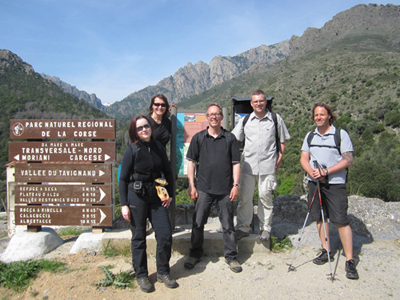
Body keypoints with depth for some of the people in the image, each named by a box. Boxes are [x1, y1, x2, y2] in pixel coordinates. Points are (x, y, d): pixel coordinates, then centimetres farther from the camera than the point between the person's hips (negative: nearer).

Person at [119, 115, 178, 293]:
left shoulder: (159, 148, 4)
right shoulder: (132, 150, -6)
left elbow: (168, 173, 12)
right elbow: (123, 179, -4)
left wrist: (169, 195, 5)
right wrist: (124, 204, -9)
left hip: (156, 197, 3)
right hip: (136, 198, -3)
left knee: (165, 236, 2)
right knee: (139, 238, 7)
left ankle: (163, 272, 23)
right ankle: (141, 276, 25)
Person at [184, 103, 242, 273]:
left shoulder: (230, 138, 5)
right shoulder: (198, 138, 5)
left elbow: (236, 163, 5)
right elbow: (191, 162, 5)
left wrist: (236, 185, -3)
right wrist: (191, 186, -1)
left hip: (225, 189, 0)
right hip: (203, 189, 0)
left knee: (228, 224, 8)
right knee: (198, 223, 7)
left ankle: (231, 256, 23)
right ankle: (195, 254, 25)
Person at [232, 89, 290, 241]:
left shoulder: (276, 119, 5)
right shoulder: (244, 120, 9)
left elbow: (282, 141, 10)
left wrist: (278, 160, 2)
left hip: (267, 165, -1)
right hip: (248, 165, 2)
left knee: (265, 196, 3)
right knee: (244, 196, 2)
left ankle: (265, 228, 18)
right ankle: (243, 227, 15)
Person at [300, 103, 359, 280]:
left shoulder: (341, 134, -3)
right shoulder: (310, 136, 11)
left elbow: (348, 160, -8)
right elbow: (304, 159, 8)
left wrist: (326, 171, -17)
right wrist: (312, 172, -13)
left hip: (335, 183, -4)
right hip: (314, 182, 5)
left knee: (341, 221, -6)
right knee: (320, 218, 10)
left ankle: (350, 261, 3)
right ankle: (326, 252, 24)